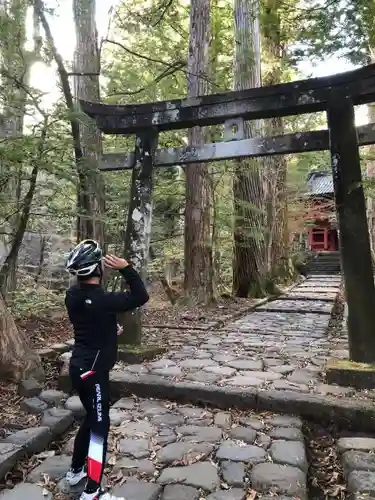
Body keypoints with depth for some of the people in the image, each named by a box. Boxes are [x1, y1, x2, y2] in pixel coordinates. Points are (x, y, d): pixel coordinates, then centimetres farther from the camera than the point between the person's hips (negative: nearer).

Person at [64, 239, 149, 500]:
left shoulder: (73, 295, 0)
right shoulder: (102, 299, -26)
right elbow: (141, 296, -22)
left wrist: (110, 328, 26)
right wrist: (126, 268, -22)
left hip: (79, 366, 9)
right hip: (93, 371, -9)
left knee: (92, 418, 25)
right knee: (99, 427, 3)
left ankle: (76, 470, 40)